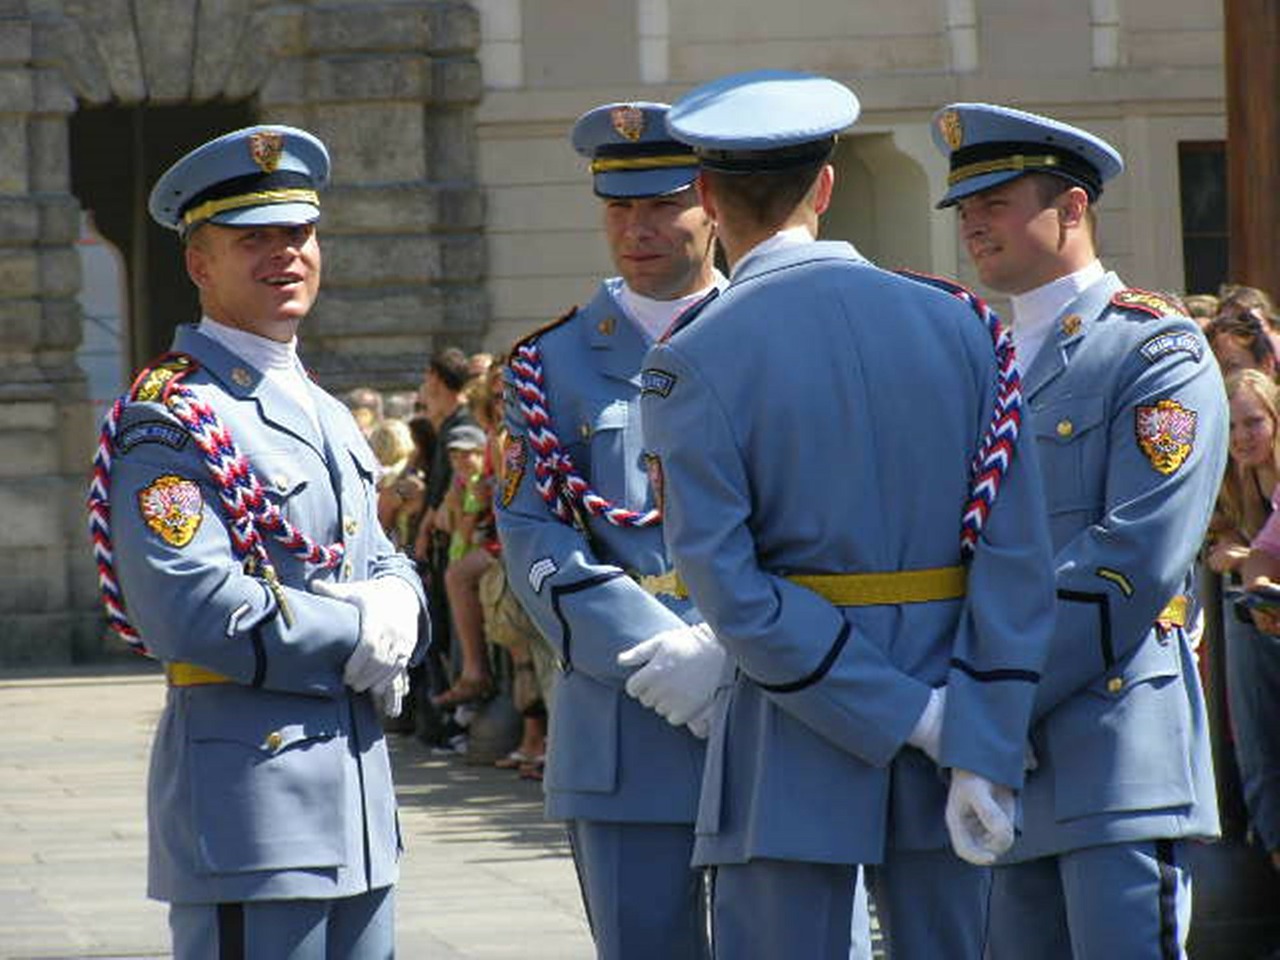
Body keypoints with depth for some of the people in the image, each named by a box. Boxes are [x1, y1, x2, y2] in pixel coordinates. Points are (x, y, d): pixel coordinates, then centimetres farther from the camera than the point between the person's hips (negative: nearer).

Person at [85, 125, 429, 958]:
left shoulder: (327, 416, 19)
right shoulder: (173, 421, -10)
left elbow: (387, 569, 21)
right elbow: (191, 609, -21)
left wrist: (394, 609, -4)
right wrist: (358, 638, -12)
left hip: (358, 797, 9)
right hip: (247, 796, -9)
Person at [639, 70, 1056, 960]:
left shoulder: (694, 362, -8)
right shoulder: (960, 324, 1)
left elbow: (731, 587, -15)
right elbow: (1018, 554, -5)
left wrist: (911, 716, -11)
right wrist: (982, 749, -7)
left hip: (793, 753, -3)